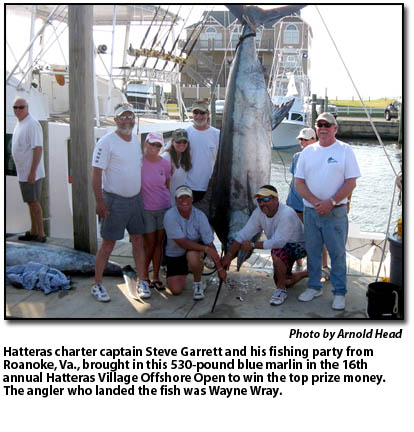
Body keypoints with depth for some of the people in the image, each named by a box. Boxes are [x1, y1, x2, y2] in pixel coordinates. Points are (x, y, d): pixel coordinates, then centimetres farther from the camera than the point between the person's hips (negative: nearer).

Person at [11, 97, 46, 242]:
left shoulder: (32, 124, -15)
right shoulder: (19, 124, 14)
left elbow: (38, 148, -21)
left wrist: (32, 172, -24)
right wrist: (23, 171, 19)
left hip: (31, 173, -9)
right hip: (23, 173, 9)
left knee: (34, 203, -5)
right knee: (31, 203, 14)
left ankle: (41, 234, 2)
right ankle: (33, 232, 23)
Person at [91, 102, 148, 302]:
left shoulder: (136, 139, 10)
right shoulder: (106, 142, -12)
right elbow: (96, 173, -14)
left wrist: (143, 193, 17)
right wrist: (99, 201, -19)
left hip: (136, 199, 6)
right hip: (115, 201, -6)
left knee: (138, 241, 11)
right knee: (108, 244, 0)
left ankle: (141, 281, 22)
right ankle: (97, 285, 12)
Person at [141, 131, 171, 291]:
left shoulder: (165, 164, 1)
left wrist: (170, 203, 15)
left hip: (164, 207, 3)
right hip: (146, 209, -3)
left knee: (159, 243, 9)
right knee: (149, 243, 4)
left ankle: (156, 277, 20)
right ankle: (144, 275, 24)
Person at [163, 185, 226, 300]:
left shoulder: (200, 216, -16)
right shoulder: (170, 216, -21)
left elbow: (209, 243, -15)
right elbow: (182, 243, -25)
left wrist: (220, 268, -15)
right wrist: (206, 249, -33)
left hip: (195, 250, 0)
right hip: (174, 256, 0)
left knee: (192, 255, -37)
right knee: (176, 290, -13)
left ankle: (198, 284, -8)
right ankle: (184, 274, 24)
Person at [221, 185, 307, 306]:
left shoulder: (286, 214, -34)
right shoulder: (259, 212, -13)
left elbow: (277, 242, -38)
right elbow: (243, 234, -13)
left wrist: (253, 245, -31)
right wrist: (228, 256, -18)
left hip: (299, 245, -8)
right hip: (283, 246, 8)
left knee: (277, 252, -38)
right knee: (280, 280, 15)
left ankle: (281, 290, -19)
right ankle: (308, 273, 41)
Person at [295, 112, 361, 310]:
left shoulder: (345, 150, -1)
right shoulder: (308, 151, 8)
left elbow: (351, 182, -6)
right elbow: (299, 182, 5)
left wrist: (330, 202, -15)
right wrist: (315, 202, -10)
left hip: (335, 212, -3)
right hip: (310, 210, 4)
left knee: (337, 252, 1)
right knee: (312, 250, 11)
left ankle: (339, 292, 12)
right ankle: (314, 287, 26)